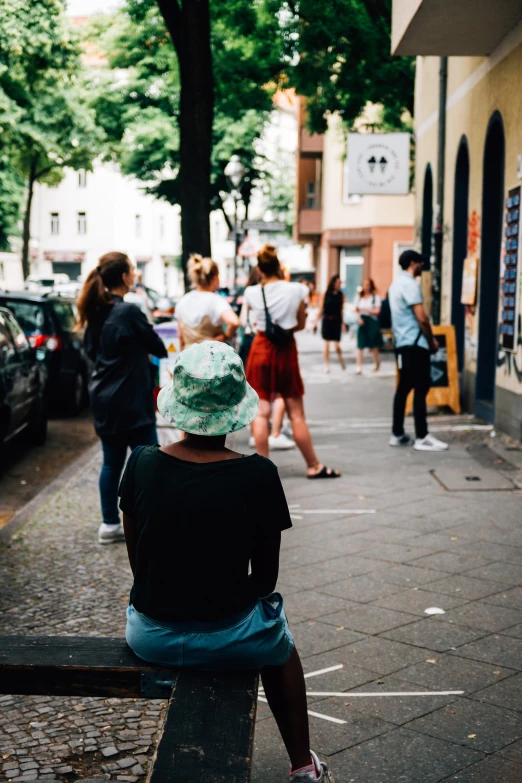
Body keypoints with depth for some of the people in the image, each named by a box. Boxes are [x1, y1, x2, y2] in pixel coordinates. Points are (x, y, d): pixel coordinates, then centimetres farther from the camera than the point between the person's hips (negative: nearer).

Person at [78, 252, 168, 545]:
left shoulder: (96, 311, 6)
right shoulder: (129, 311, -17)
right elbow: (158, 348, -7)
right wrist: (162, 352, 15)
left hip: (105, 399, 8)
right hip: (130, 401, -8)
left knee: (112, 462, 14)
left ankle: (110, 524, 19)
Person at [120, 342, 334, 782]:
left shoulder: (142, 465, -10)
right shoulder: (259, 476, -16)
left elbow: (138, 563, 2)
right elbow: (266, 577, -6)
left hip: (150, 639, 2)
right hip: (228, 639, -2)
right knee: (280, 643, 33)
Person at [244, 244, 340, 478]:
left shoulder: (252, 293, -6)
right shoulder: (296, 290, -5)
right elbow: (301, 324, 7)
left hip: (261, 350, 0)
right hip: (286, 351, 0)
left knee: (261, 412, 3)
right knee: (296, 414, 7)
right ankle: (314, 466, 15)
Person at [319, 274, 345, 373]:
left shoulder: (341, 295, 2)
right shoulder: (326, 294, -3)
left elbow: (341, 310, 5)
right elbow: (321, 308, 0)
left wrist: (342, 323, 2)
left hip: (336, 321, 1)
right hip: (326, 320, -1)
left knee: (337, 345, -3)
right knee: (327, 344, 5)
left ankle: (341, 359, 25)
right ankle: (326, 365, 14)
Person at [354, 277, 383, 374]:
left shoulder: (375, 297, -2)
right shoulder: (359, 297, 10)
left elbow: (377, 311, -7)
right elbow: (356, 310, 8)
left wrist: (365, 309, -15)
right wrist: (358, 317, -10)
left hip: (372, 321, -3)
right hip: (362, 322, 3)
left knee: (373, 346, 4)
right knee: (360, 345, -4)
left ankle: (377, 364, 26)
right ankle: (358, 367, -4)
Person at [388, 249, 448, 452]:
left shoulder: (397, 283, 17)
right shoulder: (410, 284, -14)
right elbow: (422, 318, -19)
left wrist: (428, 339, 17)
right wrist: (432, 341, -5)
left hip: (403, 343, 10)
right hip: (415, 344, -10)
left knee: (404, 388, 11)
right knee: (421, 388, -7)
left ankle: (397, 434, 13)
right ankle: (422, 437, -6)